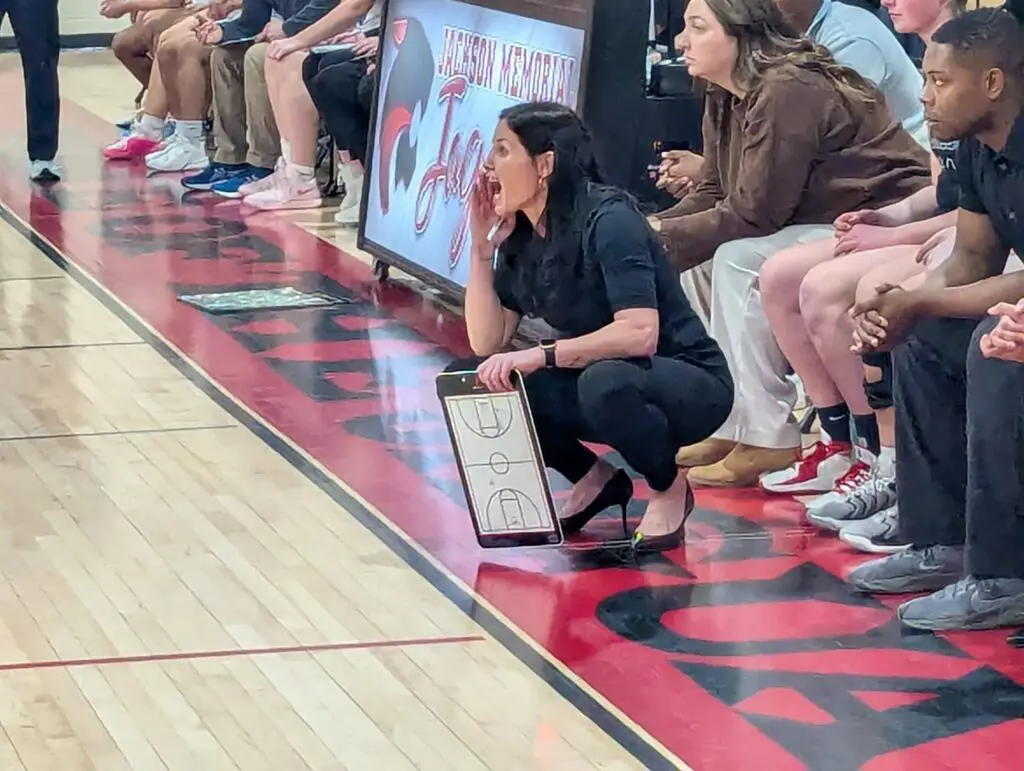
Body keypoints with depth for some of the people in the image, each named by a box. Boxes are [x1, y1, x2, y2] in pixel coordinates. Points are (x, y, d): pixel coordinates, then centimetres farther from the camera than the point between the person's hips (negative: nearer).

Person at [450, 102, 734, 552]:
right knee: (470, 379, -10)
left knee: (605, 383, -40)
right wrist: (482, 246, -10)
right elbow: (487, 344, -4)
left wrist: (540, 356, -38)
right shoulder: (520, 236, -1)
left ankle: (669, 487, -8)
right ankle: (594, 479, 7)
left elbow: (639, 334, -34)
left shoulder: (607, 220, -23)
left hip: (688, 383, -7)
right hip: (592, 378, 7)